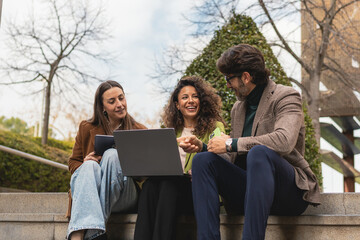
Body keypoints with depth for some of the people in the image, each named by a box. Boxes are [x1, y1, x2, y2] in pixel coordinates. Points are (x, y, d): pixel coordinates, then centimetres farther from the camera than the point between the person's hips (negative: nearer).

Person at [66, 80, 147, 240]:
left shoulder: (138, 130, 13)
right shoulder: (87, 128, 14)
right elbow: (73, 162, 16)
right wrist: (84, 164, -9)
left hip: (123, 195, 0)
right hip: (90, 192, 1)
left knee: (112, 154, -28)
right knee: (90, 165, -32)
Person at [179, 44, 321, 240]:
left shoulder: (286, 97, -4)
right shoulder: (238, 108, 18)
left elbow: (284, 141, -24)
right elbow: (232, 157, 22)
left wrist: (231, 143, -19)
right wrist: (201, 147, 5)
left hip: (289, 191, -6)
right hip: (247, 191, 6)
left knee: (258, 153, -35)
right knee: (203, 160, -14)